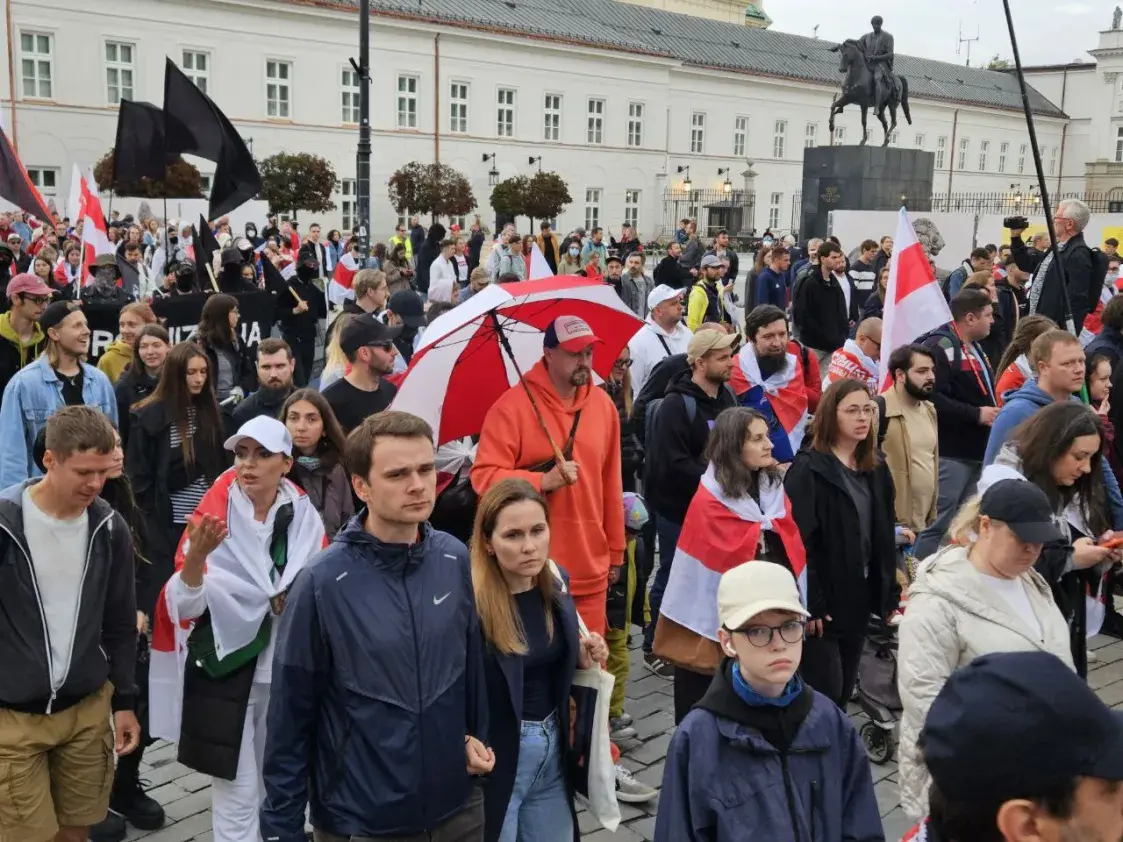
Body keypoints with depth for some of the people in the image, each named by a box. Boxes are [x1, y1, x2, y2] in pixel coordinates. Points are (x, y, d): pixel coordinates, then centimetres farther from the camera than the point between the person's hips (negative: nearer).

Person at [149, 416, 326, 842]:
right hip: (225, 669, -3)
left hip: (286, 668, 3)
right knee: (238, 794, 1)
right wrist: (196, 557, -34)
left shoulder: (303, 514, -2)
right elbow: (185, 605, -16)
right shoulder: (213, 514, -11)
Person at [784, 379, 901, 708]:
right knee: (826, 696, -4)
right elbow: (799, 542, -18)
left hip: (859, 599, 7)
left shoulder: (876, 469, 10)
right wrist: (809, 604, -21)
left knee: (842, 696, 15)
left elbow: (884, 539, 14)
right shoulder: (808, 469, -13)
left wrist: (890, 595, 10)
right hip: (822, 601, -7)